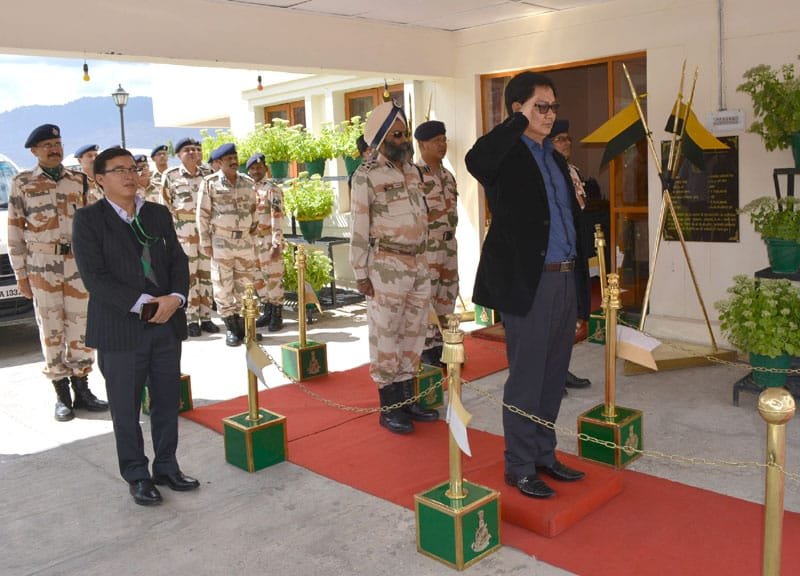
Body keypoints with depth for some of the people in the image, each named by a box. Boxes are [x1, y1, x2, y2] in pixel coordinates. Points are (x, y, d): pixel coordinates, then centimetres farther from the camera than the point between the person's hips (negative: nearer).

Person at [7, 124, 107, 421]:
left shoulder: (79, 180, 8)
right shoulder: (22, 183, 1)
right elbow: (15, 231, 2)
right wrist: (20, 274, -2)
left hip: (78, 263, 2)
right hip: (42, 266, -2)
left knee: (81, 327, 5)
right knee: (51, 329, 2)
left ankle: (82, 389, 17)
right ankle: (62, 395, 12)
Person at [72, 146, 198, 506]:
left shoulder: (159, 214, 11)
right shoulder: (88, 220, -3)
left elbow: (178, 261, 9)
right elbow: (94, 276, -12)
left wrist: (175, 298, -11)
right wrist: (143, 304, -18)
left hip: (167, 324, 4)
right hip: (121, 328, -4)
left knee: (167, 402, 12)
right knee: (126, 408, 7)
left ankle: (166, 467, 28)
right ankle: (137, 476, 23)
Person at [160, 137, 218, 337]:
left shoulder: (207, 175, 9)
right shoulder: (170, 175, 1)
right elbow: (165, 205, 3)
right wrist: (171, 228, -3)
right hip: (183, 232, -3)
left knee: (206, 274, 5)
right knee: (188, 275, 0)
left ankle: (205, 317, 13)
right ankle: (192, 319, 7)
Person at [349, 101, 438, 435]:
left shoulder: (413, 171, 13)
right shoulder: (366, 176, -8)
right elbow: (359, 229, -9)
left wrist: (424, 260, 17)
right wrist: (361, 274, -12)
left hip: (419, 264, 7)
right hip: (387, 267, -7)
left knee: (413, 334, 12)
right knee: (385, 337, 0)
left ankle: (407, 399, 24)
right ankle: (389, 408, 10)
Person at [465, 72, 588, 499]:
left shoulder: (555, 159, 17)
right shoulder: (507, 155, -9)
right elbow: (475, 160, -34)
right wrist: (519, 122, -21)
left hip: (564, 280, 8)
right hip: (528, 283, -8)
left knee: (553, 377, 17)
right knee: (526, 380, 2)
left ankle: (544, 455, 32)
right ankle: (519, 467, 17)